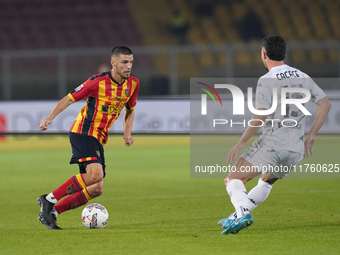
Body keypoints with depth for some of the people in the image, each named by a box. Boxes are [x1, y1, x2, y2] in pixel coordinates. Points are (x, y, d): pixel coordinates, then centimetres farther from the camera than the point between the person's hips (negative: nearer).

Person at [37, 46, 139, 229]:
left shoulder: (133, 84, 5)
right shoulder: (98, 82, -13)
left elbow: (130, 110, 22)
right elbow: (70, 98, -6)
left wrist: (127, 133, 6)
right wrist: (50, 118, -18)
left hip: (98, 139, 8)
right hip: (83, 133, -8)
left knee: (96, 190, 0)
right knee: (95, 173, -28)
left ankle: (50, 213, 6)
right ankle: (49, 200, -17)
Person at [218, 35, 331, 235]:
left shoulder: (267, 80, -9)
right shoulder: (303, 77, 11)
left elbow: (261, 116, -17)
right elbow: (325, 104, 13)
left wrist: (240, 144, -12)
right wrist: (311, 136, 18)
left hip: (272, 145, -7)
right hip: (296, 150, 7)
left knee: (234, 180, -3)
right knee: (266, 182, 29)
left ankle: (242, 214, -28)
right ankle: (237, 217, 22)